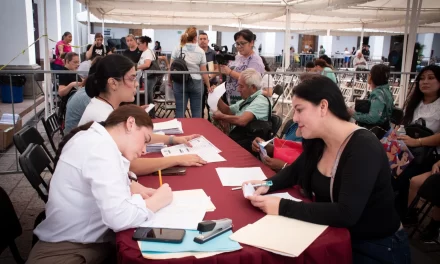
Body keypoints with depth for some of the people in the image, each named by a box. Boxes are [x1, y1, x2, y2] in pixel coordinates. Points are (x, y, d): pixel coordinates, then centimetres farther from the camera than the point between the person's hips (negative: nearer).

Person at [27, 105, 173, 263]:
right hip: (70, 249, -9)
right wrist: (157, 201, -14)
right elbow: (119, 218, -31)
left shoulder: (95, 137, 5)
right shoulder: (101, 148, -23)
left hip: (90, 239, 9)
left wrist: (130, 187, 0)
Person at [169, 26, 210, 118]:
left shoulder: (177, 49, 1)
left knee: (180, 110, 4)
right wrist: (208, 86, 10)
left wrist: (169, 81, 16)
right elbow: (203, 72, 1)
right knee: (196, 110, 6)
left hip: (180, 82, 1)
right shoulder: (200, 51, 1)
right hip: (196, 83, 0)